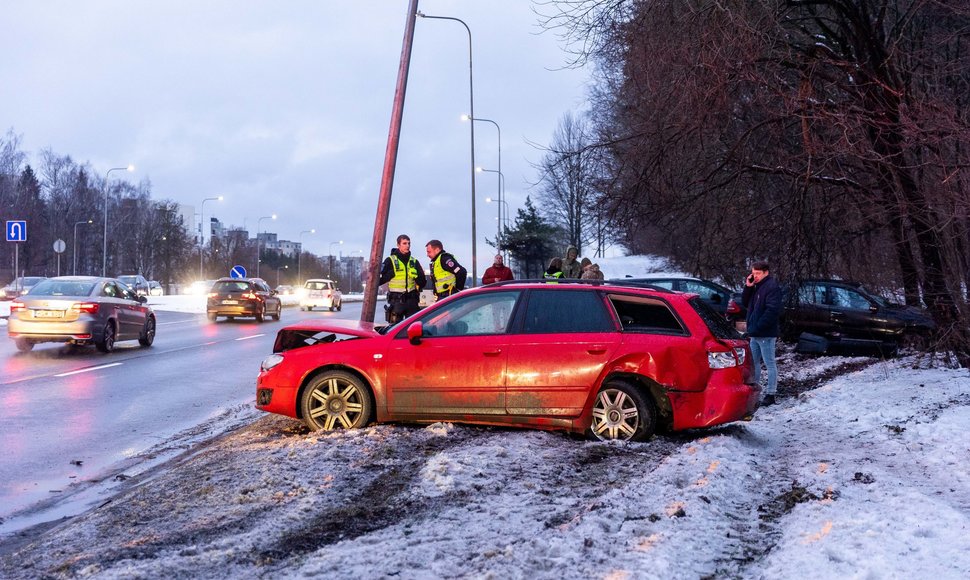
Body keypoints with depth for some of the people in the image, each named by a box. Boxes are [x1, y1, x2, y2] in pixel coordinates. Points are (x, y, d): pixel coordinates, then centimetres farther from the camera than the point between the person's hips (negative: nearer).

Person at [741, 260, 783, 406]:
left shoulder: (772, 287, -14)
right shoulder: (756, 286, 14)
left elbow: (773, 310, -22)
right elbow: (745, 303, 16)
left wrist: (758, 326, -22)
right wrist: (748, 287, 1)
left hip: (766, 334, -9)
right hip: (755, 333, 9)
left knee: (769, 364, -3)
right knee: (753, 362, 16)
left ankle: (770, 394, 0)